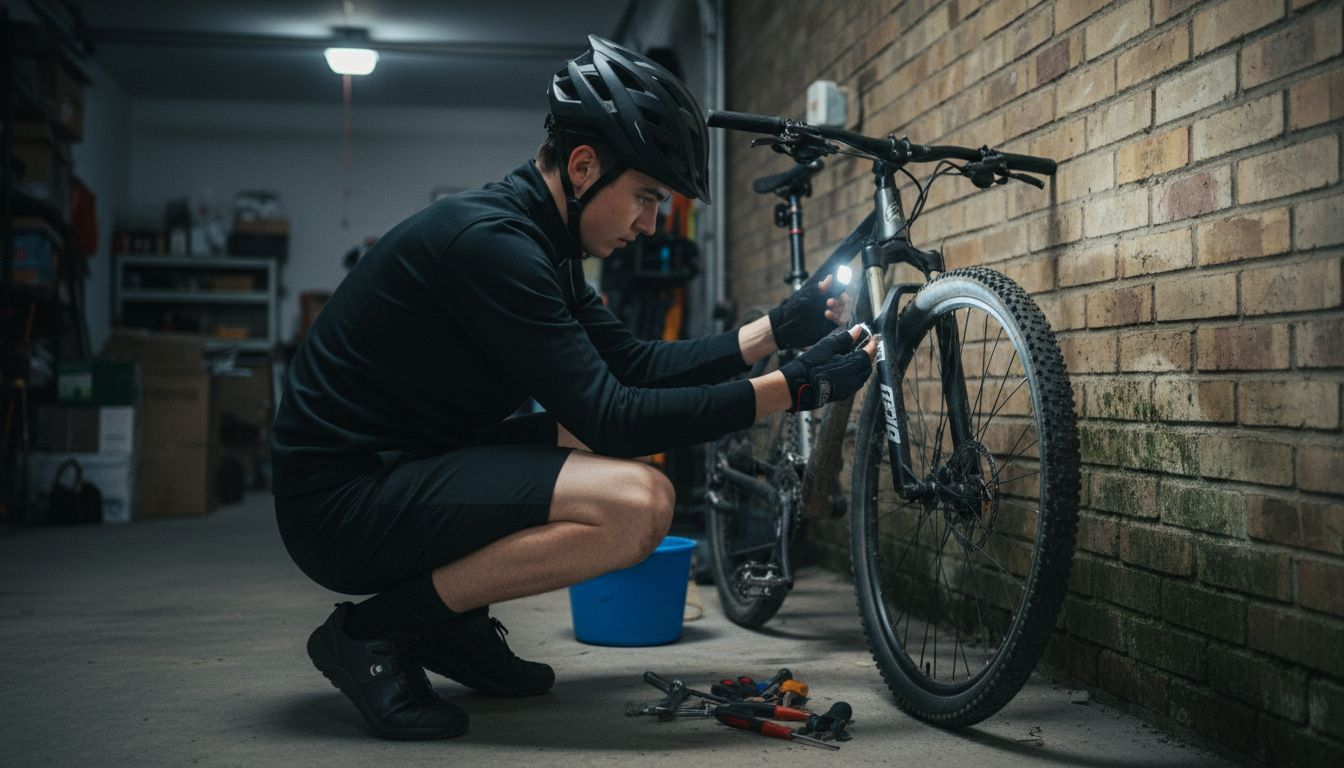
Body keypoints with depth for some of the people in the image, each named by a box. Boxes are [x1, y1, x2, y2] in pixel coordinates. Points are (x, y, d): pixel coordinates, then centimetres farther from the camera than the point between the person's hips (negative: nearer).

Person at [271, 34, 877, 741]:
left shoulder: (536, 241, 9)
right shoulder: (490, 239, -22)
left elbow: (634, 366, 15)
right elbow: (610, 417, -24)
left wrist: (778, 329, 8)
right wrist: (793, 388, -20)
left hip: (404, 470, 10)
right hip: (342, 502, -10)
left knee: (630, 447, 12)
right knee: (638, 503, -24)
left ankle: (455, 623, 13)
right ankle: (376, 630, -9)